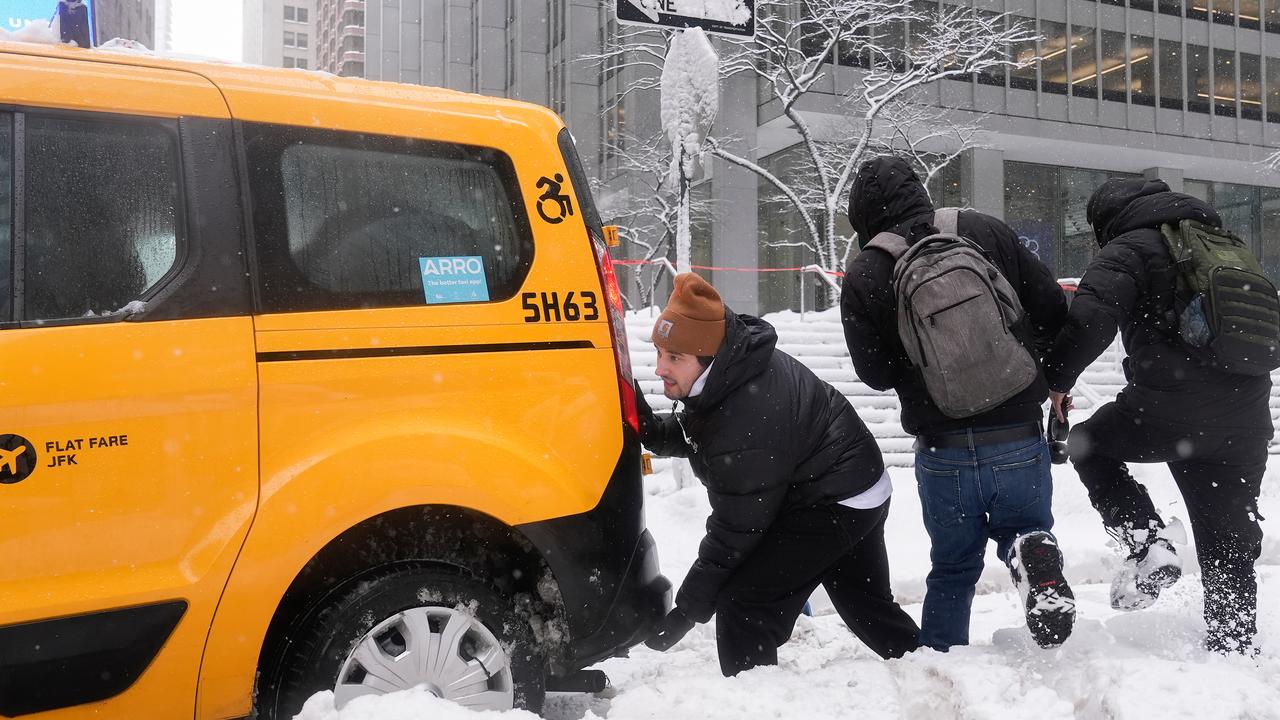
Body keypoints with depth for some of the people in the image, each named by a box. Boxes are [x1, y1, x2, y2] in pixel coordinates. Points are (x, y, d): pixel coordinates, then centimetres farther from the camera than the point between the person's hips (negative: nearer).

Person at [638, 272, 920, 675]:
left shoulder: (747, 427, -36)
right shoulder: (734, 362, -8)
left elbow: (736, 531, -28)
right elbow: (698, 434, 8)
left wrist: (689, 609, -20)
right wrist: (655, 434, -14)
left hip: (832, 505, -10)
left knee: (743, 608, -14)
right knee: (867, 605, 27)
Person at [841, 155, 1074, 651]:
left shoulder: (863, 276, -6)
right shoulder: (985, 232, -1)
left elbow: (875, 373, -3)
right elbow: (1054, 309, 3)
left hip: (943, 448, 0)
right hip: (1019, 438, 1)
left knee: (953, 568, 20)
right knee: (1022, 528, 23)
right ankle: (1032, 551, -9)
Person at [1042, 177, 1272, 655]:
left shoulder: (1128, 249, -2)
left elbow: (1090, 320, -18)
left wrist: (1057, 378, -5)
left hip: (1169, 410, -6)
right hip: (1245, 420, 7)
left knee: (1088, 443, 20)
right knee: (1230, 550, 14)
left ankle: (1147, 544, 2)